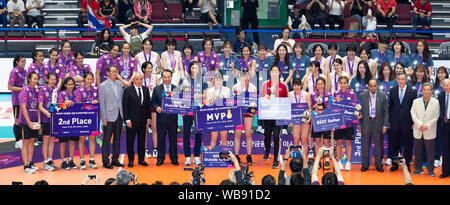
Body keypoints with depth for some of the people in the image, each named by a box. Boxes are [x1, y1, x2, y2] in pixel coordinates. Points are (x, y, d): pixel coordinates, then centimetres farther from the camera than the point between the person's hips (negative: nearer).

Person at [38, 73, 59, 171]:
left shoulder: (56, 89, 7)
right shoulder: (43, 89, -9)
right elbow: (40, 106, -12)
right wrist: (48, 114, -25)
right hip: (45, 118, -5)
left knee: (52, 139, 9)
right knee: (46, 139, 0)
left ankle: (50, 160, 16)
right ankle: (45, 162, 5)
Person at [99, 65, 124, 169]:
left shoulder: (119, 84, 10)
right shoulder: (103, 86, -4)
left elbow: (121, 99, 13)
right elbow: (101, 103, -6)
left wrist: (123, 114, 8)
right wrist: (104, 117, -11)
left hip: (119, 115, 5)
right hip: (109, 116, -5)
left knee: (117, 138, 10)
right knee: (107, 139, -2)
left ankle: (115, 159, 18)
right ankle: (105, 161, 3)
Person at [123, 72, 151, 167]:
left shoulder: (146, 90, 8)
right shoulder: (128, 90, -5)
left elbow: (148, 104, 12)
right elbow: (125, 106, -7)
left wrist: (148, 117, 5)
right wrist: (127, 119, -12)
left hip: (142, 120, 4)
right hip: (132, 120, -4)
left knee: (142, 140, 8)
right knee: (130, 141, 4)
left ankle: (141, 159, 17)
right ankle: (130, 160, 12)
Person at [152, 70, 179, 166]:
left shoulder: (176, 89, 6)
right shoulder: (157, 89, 6)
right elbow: (153, 102, 5)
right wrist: (156, 107, -14)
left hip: (173, 117, 0)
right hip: (161, 117, 0)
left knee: (173, 139, 6)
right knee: (161, 139, 5)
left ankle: (174, 158, 15)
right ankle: (160, 158, 13)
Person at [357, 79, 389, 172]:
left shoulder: (382, 96, 1)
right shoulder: (362, 96, 2)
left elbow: (386, 111, 1)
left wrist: (385, 125, -4)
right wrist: (359, 124, 1)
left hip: (378, 124, 0)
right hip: (366, 123, 0)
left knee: (379, 145, 5)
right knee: (365, 145, 6)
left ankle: (378, 164, 17)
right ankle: (365, 164, 17)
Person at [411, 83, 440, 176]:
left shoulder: (436, 102, 2)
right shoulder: (416, 102, 6)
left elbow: (435, 117, -2)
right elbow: (413, 115, -1)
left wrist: (427, 126, -12)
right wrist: (420, 125, -14)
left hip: (430, 132, -2)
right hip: (418, 132, 2)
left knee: (430, 152, 2)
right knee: (417, 151, 7)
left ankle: (430, 170, 12)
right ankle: (418, 168, 18)